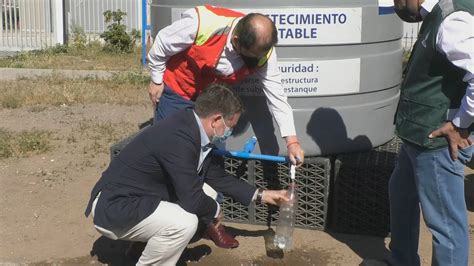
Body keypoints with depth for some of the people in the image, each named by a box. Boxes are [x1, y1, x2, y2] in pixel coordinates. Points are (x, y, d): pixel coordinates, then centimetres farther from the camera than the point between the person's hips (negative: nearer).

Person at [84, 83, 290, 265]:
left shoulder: (197, 130, 1)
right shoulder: (179, 138, -29)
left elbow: (218, 178, 15)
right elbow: (193, 200, -26)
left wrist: (262, 196, 16)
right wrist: (214, 210, -4)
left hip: (140, 199, 10)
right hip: (114, 208, -10)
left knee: (208, 194, 8)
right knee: (184, 223, -29)